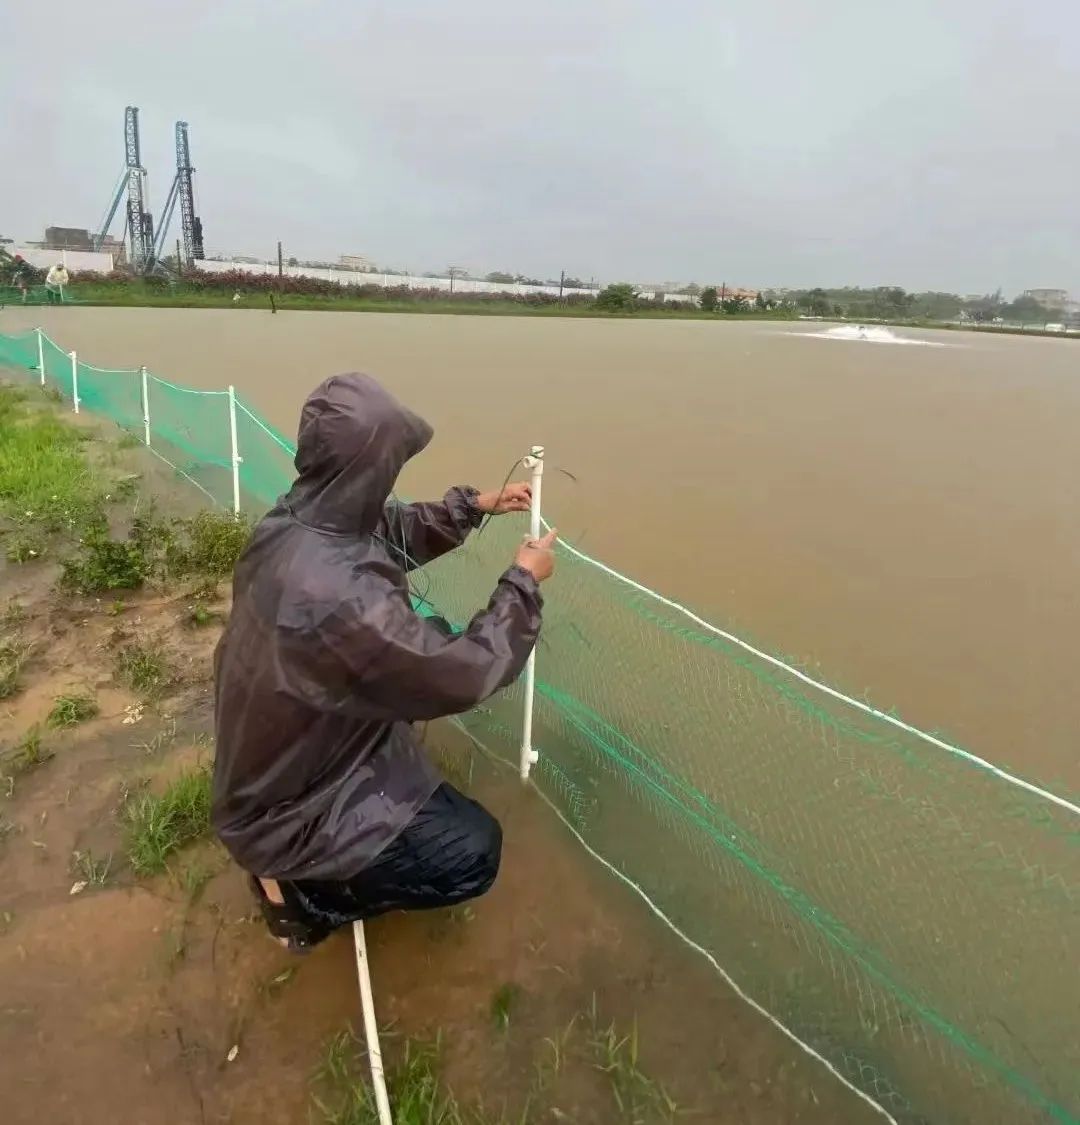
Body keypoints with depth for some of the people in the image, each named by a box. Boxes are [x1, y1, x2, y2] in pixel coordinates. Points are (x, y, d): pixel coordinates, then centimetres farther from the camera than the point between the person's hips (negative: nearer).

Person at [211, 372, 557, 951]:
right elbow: (465, 675, -29)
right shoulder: (338, 596, -40)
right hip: (283, 808, -8)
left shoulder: (295, 518, -12)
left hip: (272, 758, 9)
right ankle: (301, 893, 8)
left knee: (424, 642, 18)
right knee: (473, 850, -6)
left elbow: (393, 531, 8)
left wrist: (475, 505, 0)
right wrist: (523, 582, -16)